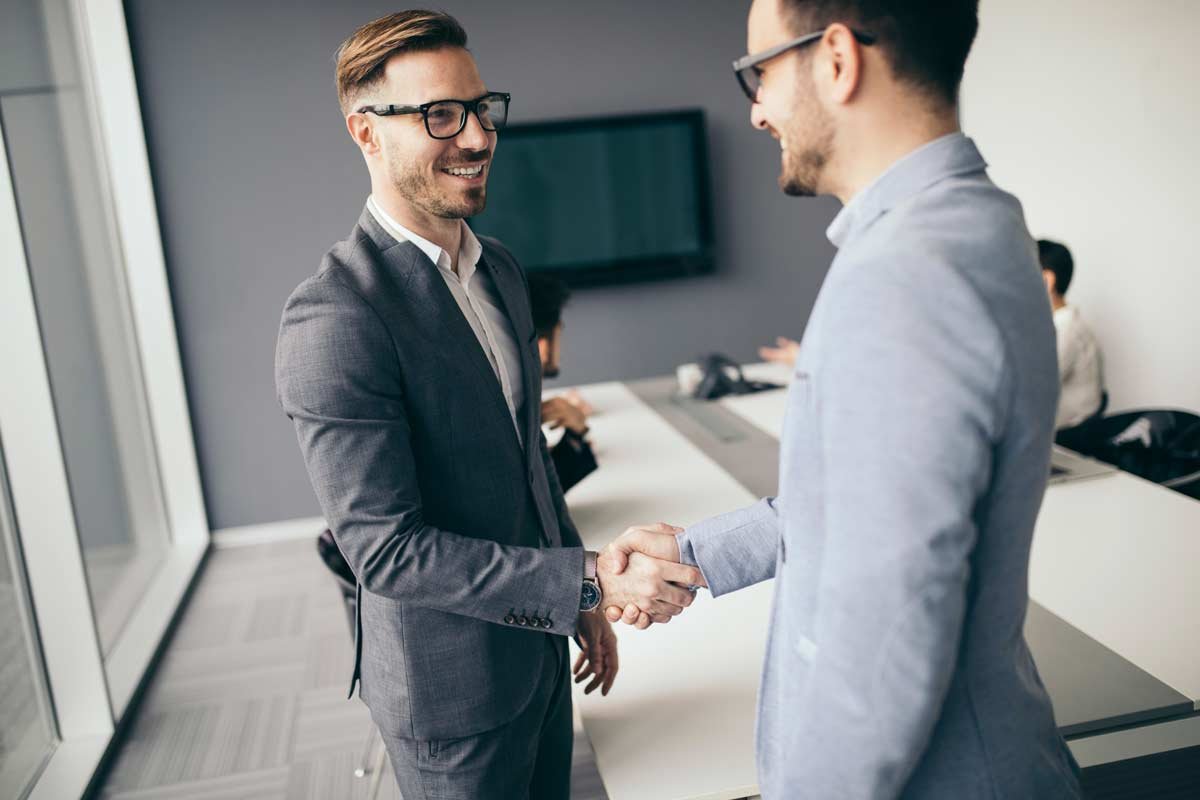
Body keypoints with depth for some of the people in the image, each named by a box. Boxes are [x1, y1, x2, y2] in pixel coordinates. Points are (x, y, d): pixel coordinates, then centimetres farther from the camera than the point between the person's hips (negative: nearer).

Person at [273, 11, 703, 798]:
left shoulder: (500, 268, 3)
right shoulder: (334, 318, -24)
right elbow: (385, 548, -25)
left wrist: (582, 601, 13)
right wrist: (592, 577, -26)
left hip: (538, 646, 7)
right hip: (452, 684, -7)